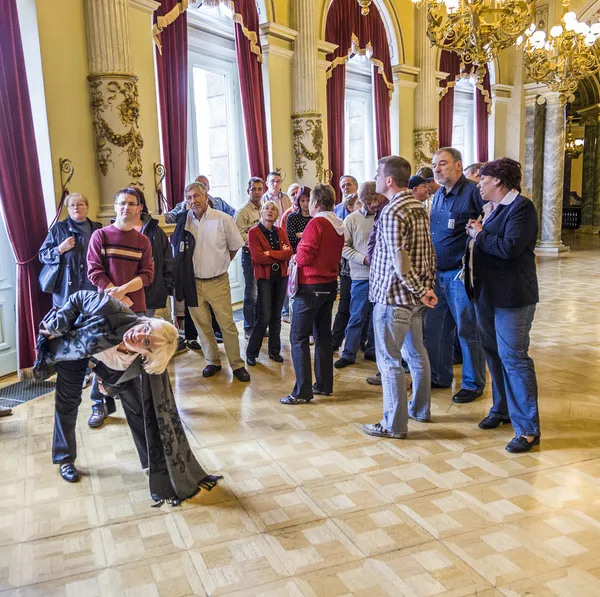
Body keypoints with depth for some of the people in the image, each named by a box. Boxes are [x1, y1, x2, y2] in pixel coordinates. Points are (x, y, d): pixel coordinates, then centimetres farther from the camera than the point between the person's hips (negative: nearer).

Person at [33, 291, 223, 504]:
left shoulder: (143, 366, -41)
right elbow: (79, 298, -27)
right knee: (68, 401, 8)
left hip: (111, 363, 0)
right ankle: (64, 459, 32)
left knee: (138, 407, -3)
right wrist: (56, 327, -21)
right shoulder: (111, 312, -46)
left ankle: (154, 463, 16)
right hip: (74, 342, 0)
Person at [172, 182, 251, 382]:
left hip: (217, 282, -2)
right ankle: (212, 362, 27)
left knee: (227, 324, 2)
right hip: (193, 283, 3)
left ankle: (237, 365, 14)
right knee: (202, 325, 11)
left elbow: (235, 245, 5)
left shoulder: (223, 219, -8)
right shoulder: (183, 221, -1)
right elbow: (176, 249, 12)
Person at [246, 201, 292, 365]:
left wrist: (270, 253, -15)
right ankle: (251, 352, 4)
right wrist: (280, 254, -8)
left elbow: (289, 252, -4)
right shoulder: (254, 232, -4)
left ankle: (274, 350, 20)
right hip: (265, 277, -5)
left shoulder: (281, 231, 10)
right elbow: (258, 257, -16)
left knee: (276, 315, 9)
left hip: (281, 276, 5)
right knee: (265, 316, -8)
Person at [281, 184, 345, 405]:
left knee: (299, 338, -3)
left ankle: (302, 391, -4)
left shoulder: (316, 223, -16)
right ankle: (324, 385, 21)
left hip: (310, 287, -8)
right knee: (323, 335, 15)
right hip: (330, 284, 8)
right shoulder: (338, 225, 8)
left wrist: (298, 253, 1)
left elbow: (304, 257, -19)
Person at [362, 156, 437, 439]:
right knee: (416, 353, 19)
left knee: (389, 360, -1)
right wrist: (427, 287, 8)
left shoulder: (392, 212, -18)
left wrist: (420, 291, -16)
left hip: (392, 296, -9)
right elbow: (429, 252, 10)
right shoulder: (419, 208, 9)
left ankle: (394, 424, 7)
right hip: (414, 297, 9)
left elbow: (399, 260, -24)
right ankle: (420, 408, 33)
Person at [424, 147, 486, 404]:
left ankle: (473, 383, 17)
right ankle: (439, 376, 29)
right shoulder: (439, 196, 13)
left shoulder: (473, 192, -12)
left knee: (468, 330, 3)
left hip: (461, 274, -8)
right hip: (437, 273, 8)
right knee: (435, 328, 14)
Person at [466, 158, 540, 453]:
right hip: (488, 293, 9)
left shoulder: (521, 207, -14)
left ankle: (528, 429, 1)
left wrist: (480, 234, -14)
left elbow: (510, 248, -25)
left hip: (512, 296, -9)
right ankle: (502, 409, 33)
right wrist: (479, 231, 1)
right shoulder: (492, 207, 12)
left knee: (513, 357, -8)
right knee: (494, 352, 17)